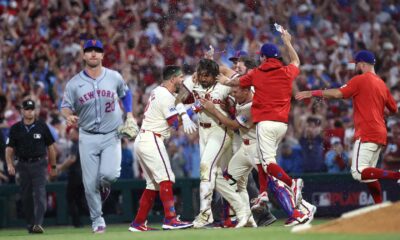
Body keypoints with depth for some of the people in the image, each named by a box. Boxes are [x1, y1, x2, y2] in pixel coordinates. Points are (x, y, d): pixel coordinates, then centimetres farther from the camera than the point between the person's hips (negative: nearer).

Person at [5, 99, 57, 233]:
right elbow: (9, 149, 5)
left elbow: (50, 147, 9)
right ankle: (30, 224, 16)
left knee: (40, 193, -14)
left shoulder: (42, 126, 3)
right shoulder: (15, 129, 5)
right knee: (26, 196, 6)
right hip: (23, 165, 2)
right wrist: (9, 164, -11)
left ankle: (38, 224, -23)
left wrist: (53, 166, 9)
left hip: (39, 164, -2)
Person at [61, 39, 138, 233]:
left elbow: (125, 94, 19)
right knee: (90, 183, -3)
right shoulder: (74, 83, -3)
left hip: (111, 136, 0)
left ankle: (104, 187, 16)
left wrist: (129, 115, 7)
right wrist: (69, 116, -23)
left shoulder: (114, 77, 1)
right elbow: (65, 106, 0)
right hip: (88, 137, 0)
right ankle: (97, 220, 14)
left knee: (109, 173, -22)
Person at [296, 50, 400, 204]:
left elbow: (337, 93, -15)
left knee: (358, 173, -14)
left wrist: (311, 93, -10)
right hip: (380, 134, 9)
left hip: (366, 133, -9)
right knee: (368, 174, 15)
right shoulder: (382, 84, 17)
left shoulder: (360, 80, -5)